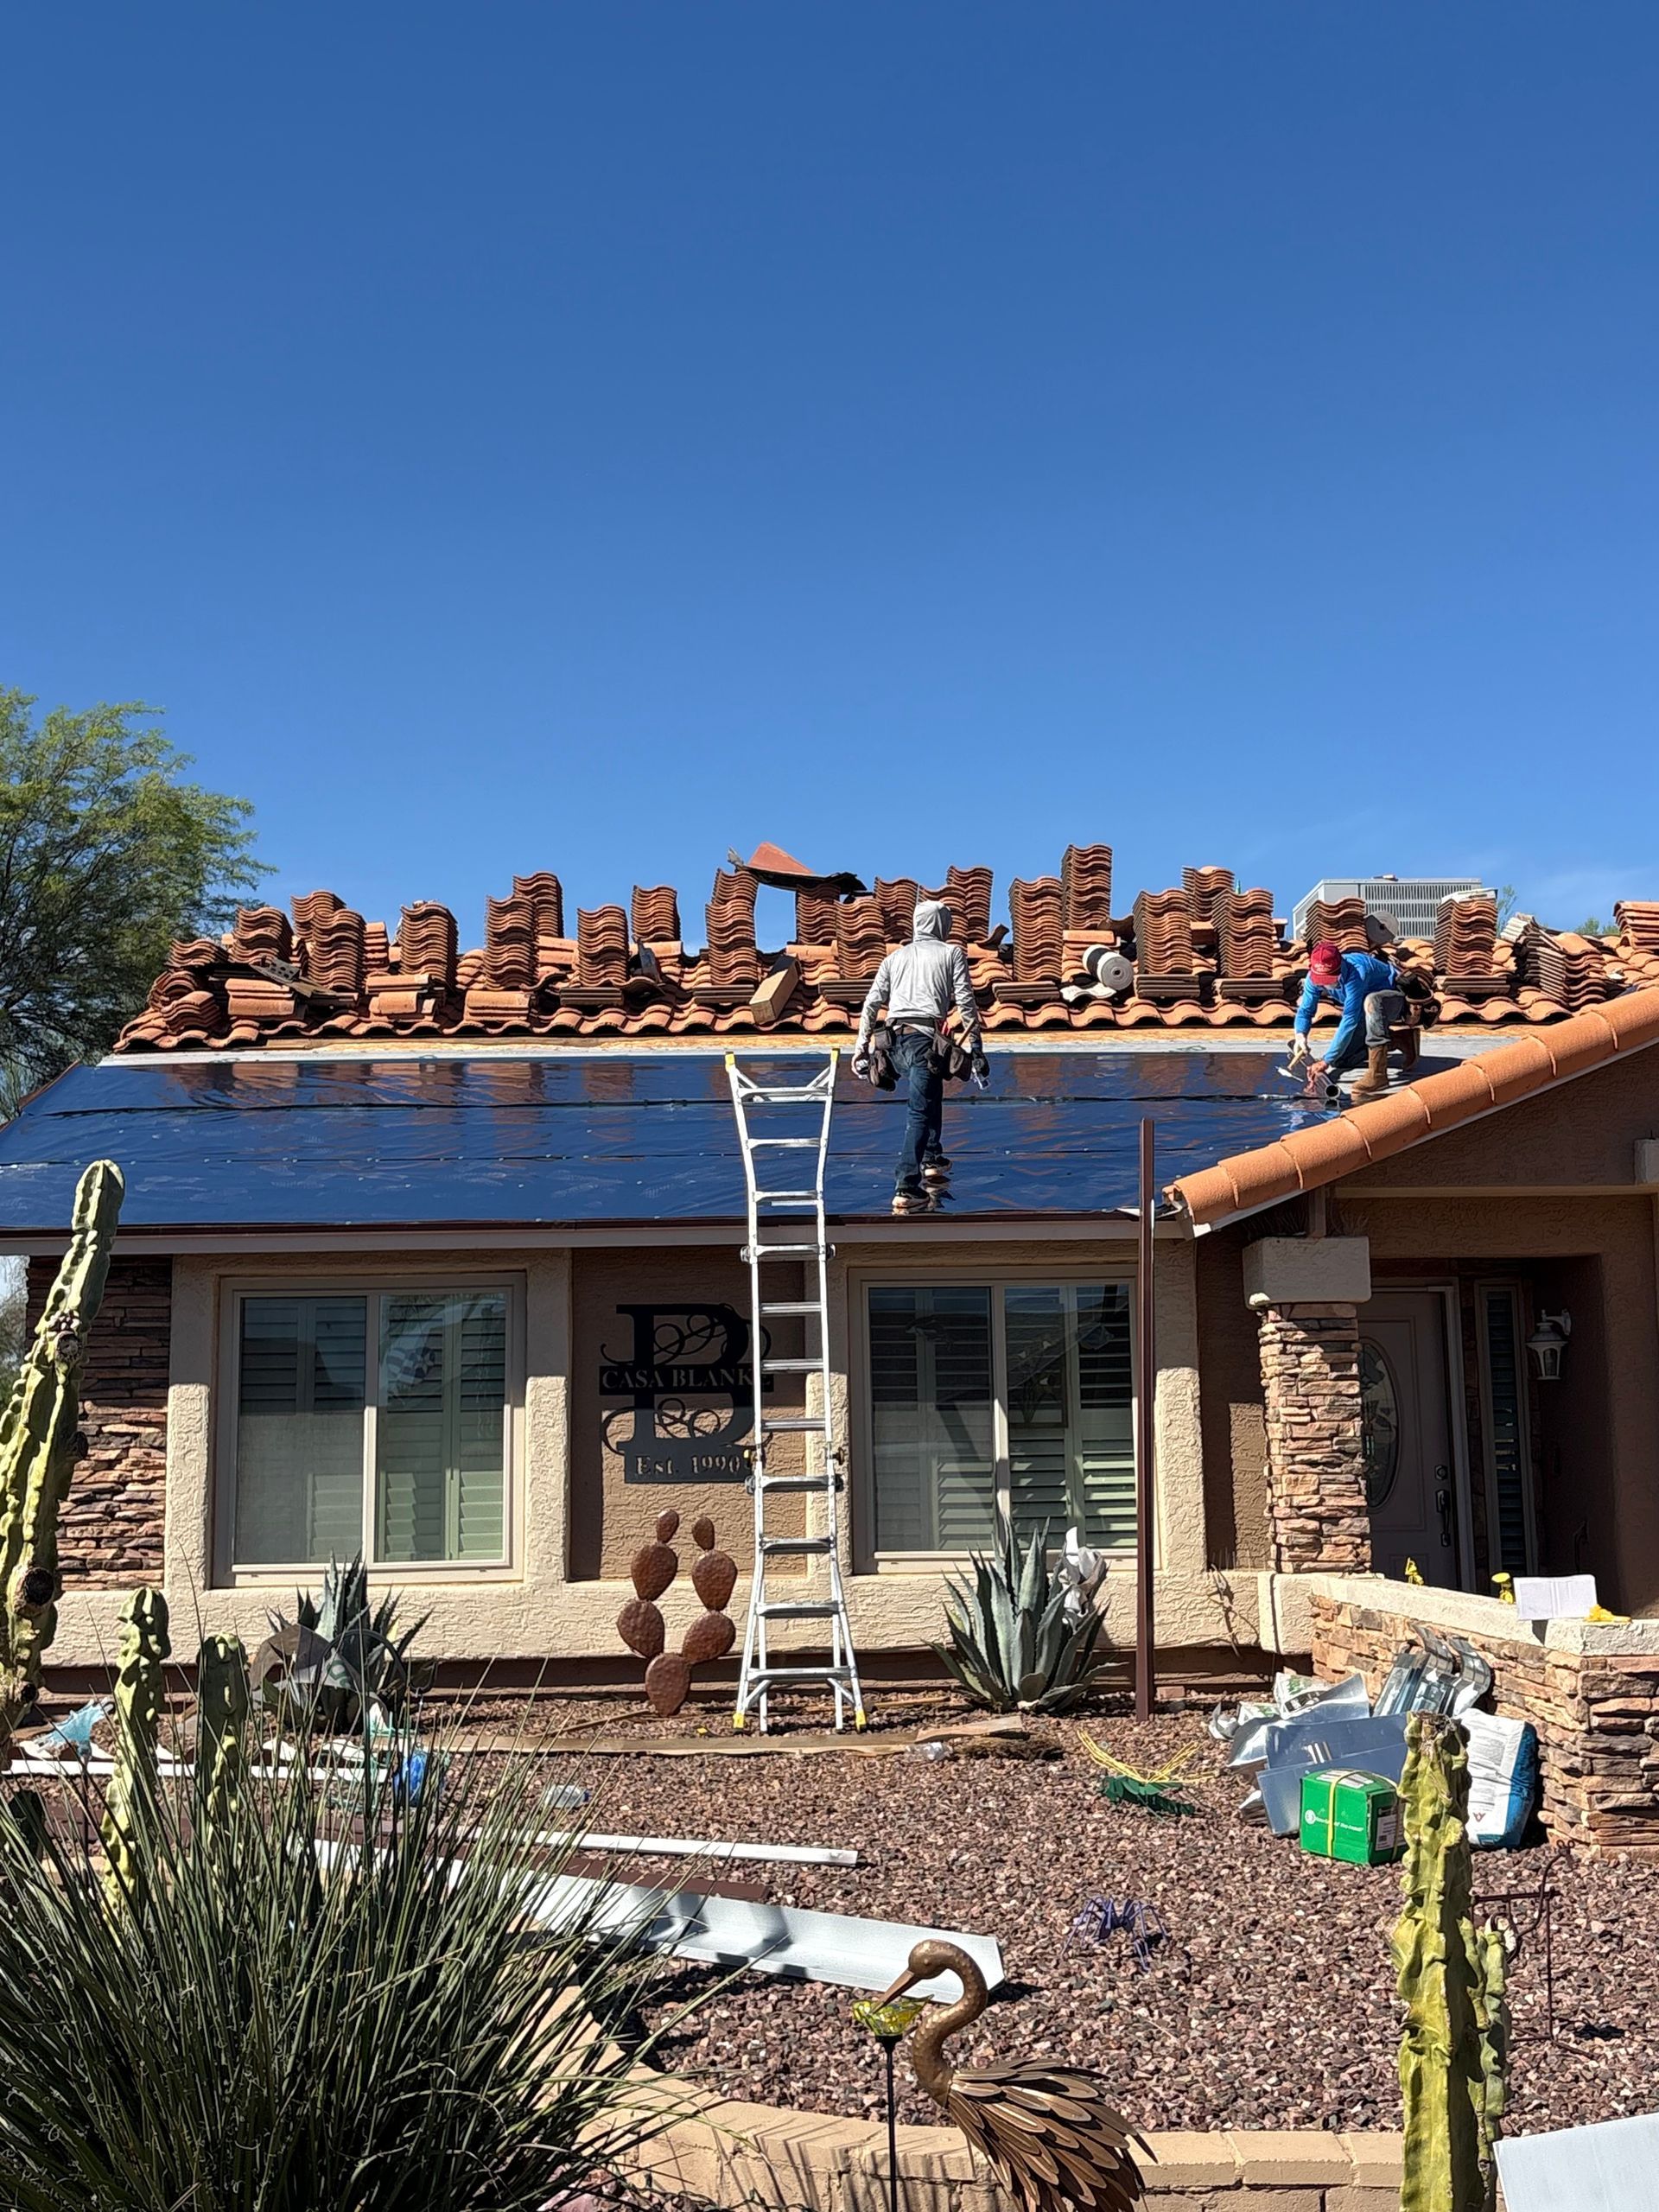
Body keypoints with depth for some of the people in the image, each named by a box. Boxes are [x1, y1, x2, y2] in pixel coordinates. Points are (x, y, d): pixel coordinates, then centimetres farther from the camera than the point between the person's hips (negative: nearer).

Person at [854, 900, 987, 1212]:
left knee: (930, 1097, 30)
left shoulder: (894, 958, 23)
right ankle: (906, 1189, -21)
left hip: (895, 1041, 5)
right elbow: (965, 1003, 3)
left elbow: (872, 1004, 16)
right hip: (925, 1038, -5)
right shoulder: (951, 953, 12)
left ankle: (932, 1159, 39)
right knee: (920, 1112, -10)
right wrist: (975, 1048, 4)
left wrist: (861, 1047, 17)